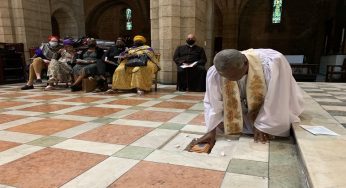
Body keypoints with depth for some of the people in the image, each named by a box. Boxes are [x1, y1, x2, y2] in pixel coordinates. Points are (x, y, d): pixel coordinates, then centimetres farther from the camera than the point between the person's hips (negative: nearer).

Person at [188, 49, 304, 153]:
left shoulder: (273, 63, -39)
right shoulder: (214, 73, -31)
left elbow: (277, 100, -30)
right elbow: (213, 103, -18)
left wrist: (263, 125, -24)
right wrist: (211, 131, -21)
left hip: (276, 106, -2)